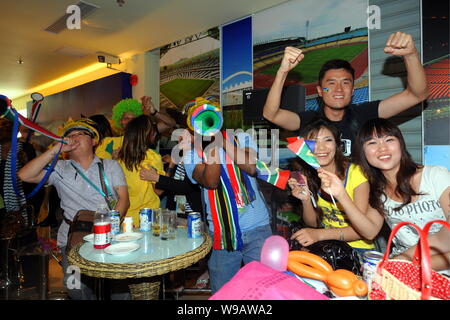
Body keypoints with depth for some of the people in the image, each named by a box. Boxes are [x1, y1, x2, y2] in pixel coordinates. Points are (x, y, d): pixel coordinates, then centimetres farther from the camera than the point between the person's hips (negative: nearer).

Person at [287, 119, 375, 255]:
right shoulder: (308, 176, -2)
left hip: (357, 248, -4)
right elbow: (313, 223, 2)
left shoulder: (355, 173, -17)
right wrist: (306, 200, -18)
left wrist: (320, 234, -31)